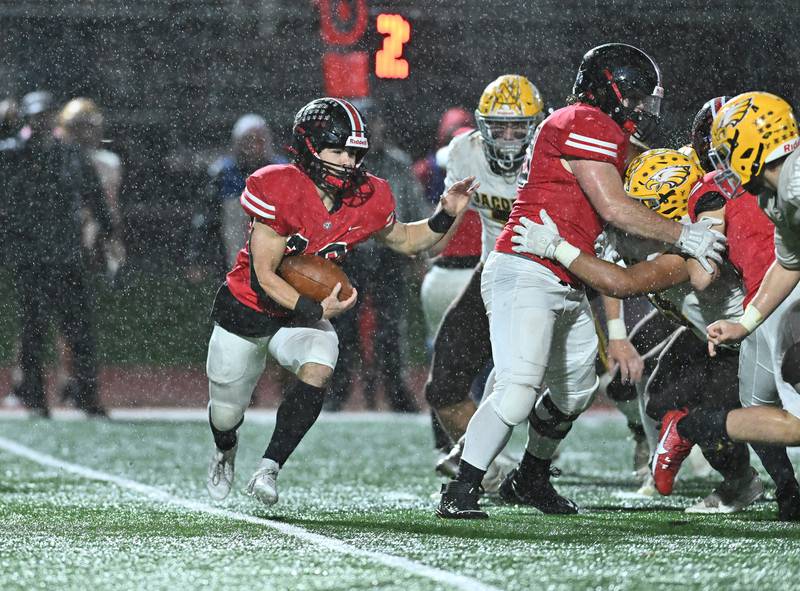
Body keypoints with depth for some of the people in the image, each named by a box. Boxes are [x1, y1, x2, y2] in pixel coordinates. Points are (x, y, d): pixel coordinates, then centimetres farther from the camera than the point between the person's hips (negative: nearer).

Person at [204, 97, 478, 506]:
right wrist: (315, 310, -35)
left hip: (303, 316, 3)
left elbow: (403, 241, 8)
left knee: (318, 368, -31)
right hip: (246, 309, -3)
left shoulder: (367, 199, -13)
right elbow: (263, 276, -26)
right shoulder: (278, 189, -28)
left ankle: (268, 469, -21)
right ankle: (225, 450, 53)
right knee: (225, 414, 13)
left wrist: (445, 216, -9)